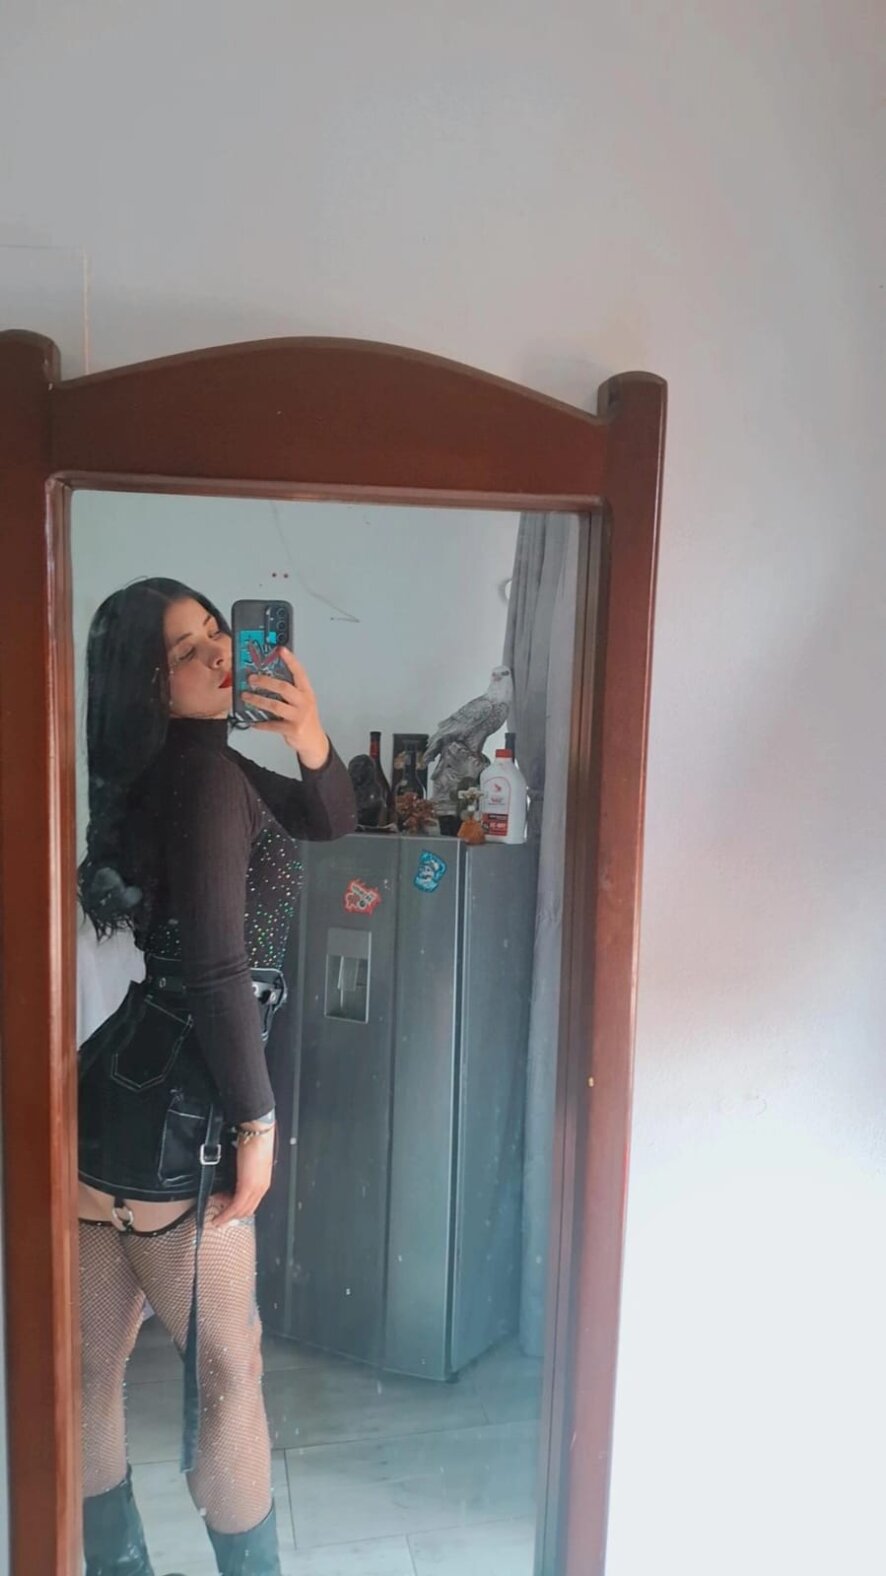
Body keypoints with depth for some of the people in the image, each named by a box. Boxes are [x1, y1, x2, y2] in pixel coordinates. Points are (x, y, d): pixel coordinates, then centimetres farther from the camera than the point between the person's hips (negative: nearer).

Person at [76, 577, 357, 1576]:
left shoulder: (183, 769, 13)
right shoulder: (204, 768, -15)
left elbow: (331, 820, 16)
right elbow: (215, 964, -21)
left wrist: (312, 747, -5)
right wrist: (256, 1121, -15)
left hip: (111, 1099, 9)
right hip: (168, 1120, -9)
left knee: (95, 1365, 19)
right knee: (228, 1365, 10)